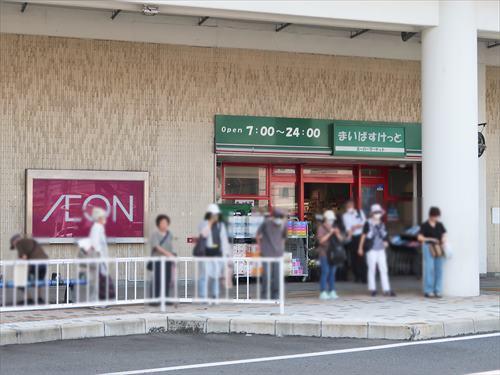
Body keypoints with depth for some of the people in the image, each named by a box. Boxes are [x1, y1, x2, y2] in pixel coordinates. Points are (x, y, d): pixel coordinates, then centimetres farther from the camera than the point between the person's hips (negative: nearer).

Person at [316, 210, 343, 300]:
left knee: (332, 272, 3)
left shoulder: (335, 228, 15)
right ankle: (323, 292, -10)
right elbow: (321, 240, -12)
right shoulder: (321, 228, -1)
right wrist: (329, 233, -18)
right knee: (325, 271, -11)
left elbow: (341, 239, 10)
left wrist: (337, 234, -9)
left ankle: (332, 292, 8)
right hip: (324, 252, -5)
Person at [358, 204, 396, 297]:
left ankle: (386, 289, 3)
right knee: (372, 269, 1)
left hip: (381, 250, 5)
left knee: (384, 270, 2)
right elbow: (363, 236, 0)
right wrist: (360, 248, 3)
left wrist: (386, 241, 1)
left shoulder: (382, 224, 11)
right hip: (371, 250, -5)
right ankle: (372, 289, 11)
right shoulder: (368, 223, -5)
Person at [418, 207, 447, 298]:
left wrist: (443, 241, -6)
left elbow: (444, 235, 15)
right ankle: (428, 291, -3)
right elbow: (420, 237, -6)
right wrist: (431, 239, -14)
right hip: (428, 247, -5)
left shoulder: (440, 225, 11)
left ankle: (438, 291, 9)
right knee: (429, 269, -8)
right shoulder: (425, 225, -3)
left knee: (439, 269, 3)